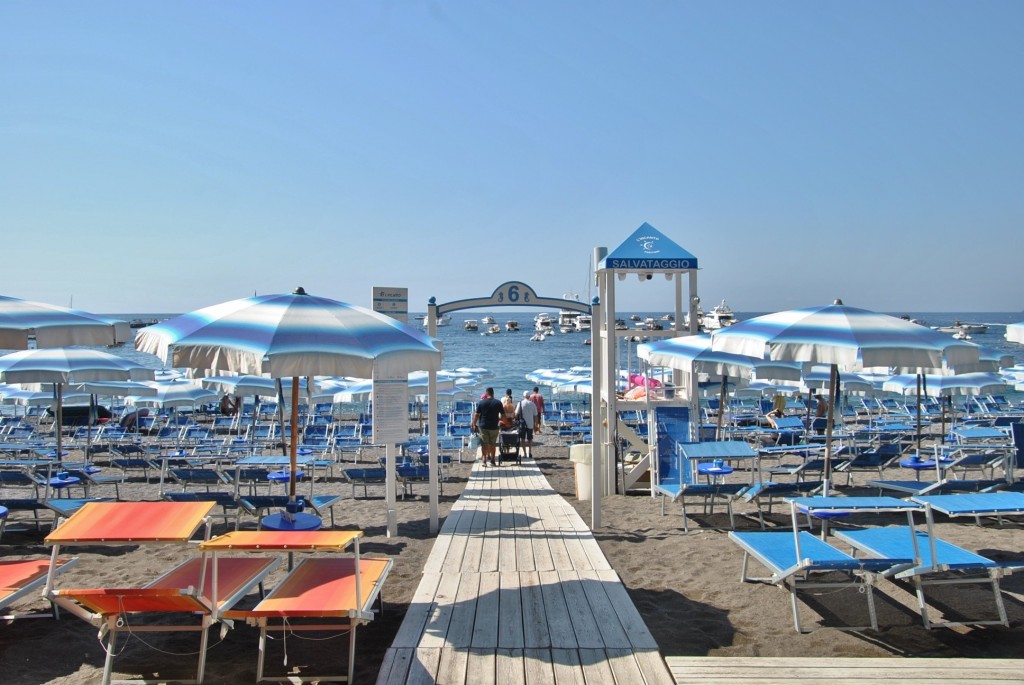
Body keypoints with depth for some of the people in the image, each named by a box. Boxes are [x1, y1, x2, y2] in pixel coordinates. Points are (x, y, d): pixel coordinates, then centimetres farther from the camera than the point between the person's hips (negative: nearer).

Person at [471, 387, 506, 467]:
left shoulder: (481, 402, -3)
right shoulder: (498, 403, -2)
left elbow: (476, 415, -4)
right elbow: (503, 415, 1)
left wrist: (474, 424, 4)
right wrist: (500, 421, 17)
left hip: (483, 426, 0)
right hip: (494, 427, 0)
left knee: (484, 444, 6)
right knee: (492, 444, 11)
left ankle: (484, 460, 6)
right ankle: (492, 460, 14)